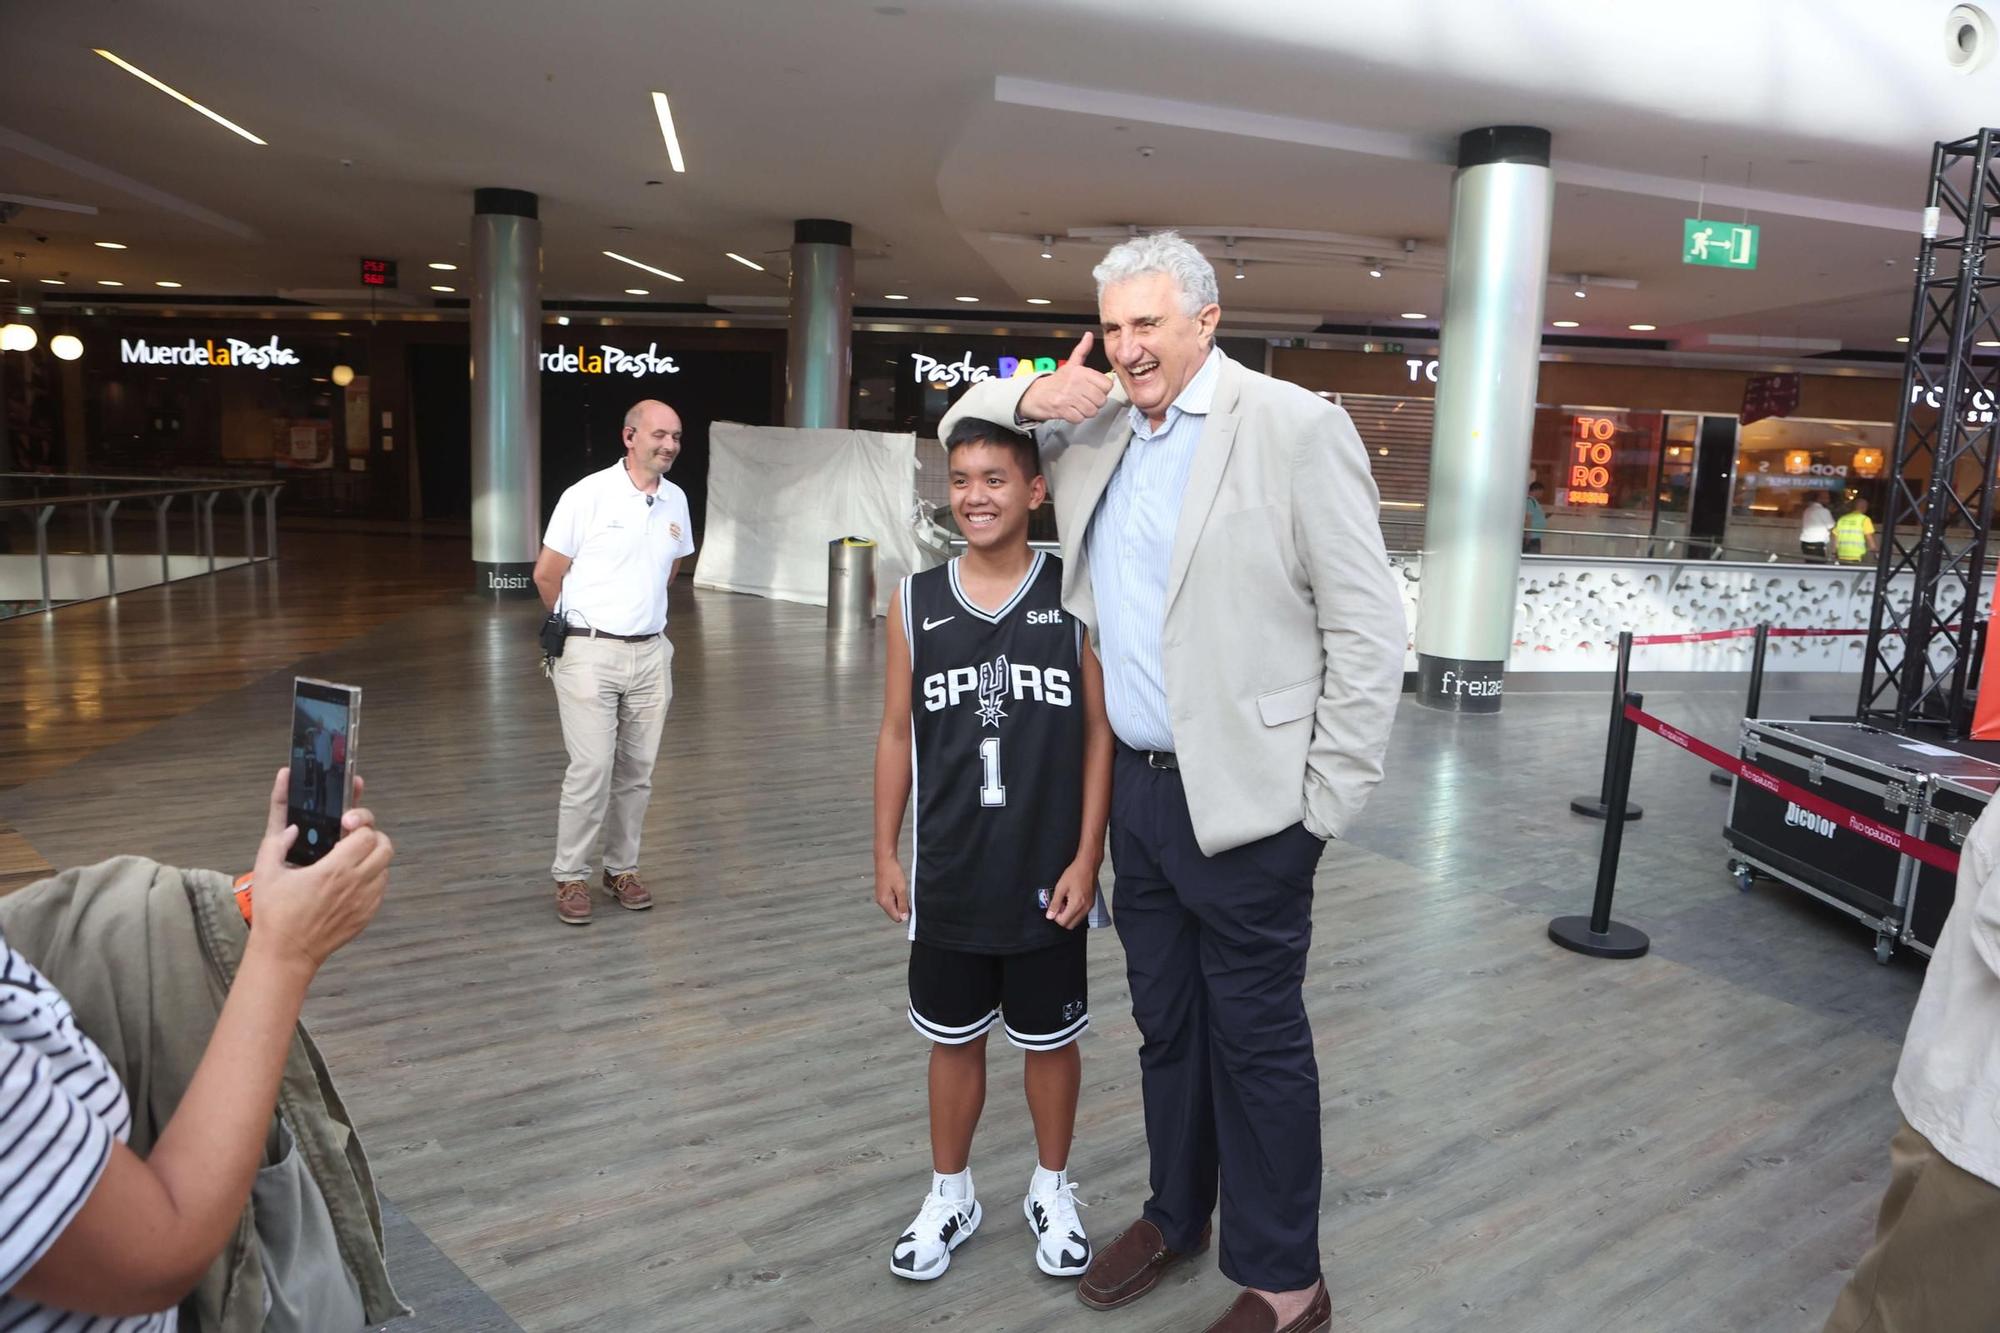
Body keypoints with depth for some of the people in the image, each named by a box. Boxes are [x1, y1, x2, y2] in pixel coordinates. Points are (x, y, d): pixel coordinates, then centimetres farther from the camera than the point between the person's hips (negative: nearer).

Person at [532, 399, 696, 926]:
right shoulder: (588, 495, -9)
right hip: (591, 652, -5)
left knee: (636, 771, 10)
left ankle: (622, 868, 23)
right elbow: (546, 575, -2)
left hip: (650, 652, 5)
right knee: (591, 771, -6)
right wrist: (582, 624, 10)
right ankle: (570, 877, 8)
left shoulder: (676, 501, 6)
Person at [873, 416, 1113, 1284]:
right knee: (953, 1039, 17)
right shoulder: (915, 602, -3)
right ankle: (950, 1195, 38)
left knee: (1049, 1040, 16)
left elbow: (1100, 735, -6)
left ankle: (1052, 1191, 39)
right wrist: (885, 852, 4)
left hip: (1047, 874, -2)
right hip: (948, 875, 2)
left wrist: (1086, 858, -8)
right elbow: (898, 733, 3)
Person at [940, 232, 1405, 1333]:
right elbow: (965, 421, 22)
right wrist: (1032, 397, -2)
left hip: (1243, 800, -6)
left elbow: (1368, 631, -11)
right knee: (1165, 1023, 20)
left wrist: (1325, 806, -12)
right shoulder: (1096, 427, 8)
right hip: (1135, 784, 6)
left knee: (1257, 1039, 6)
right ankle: (1175, 1214, 40)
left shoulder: (1296, 427, -11)